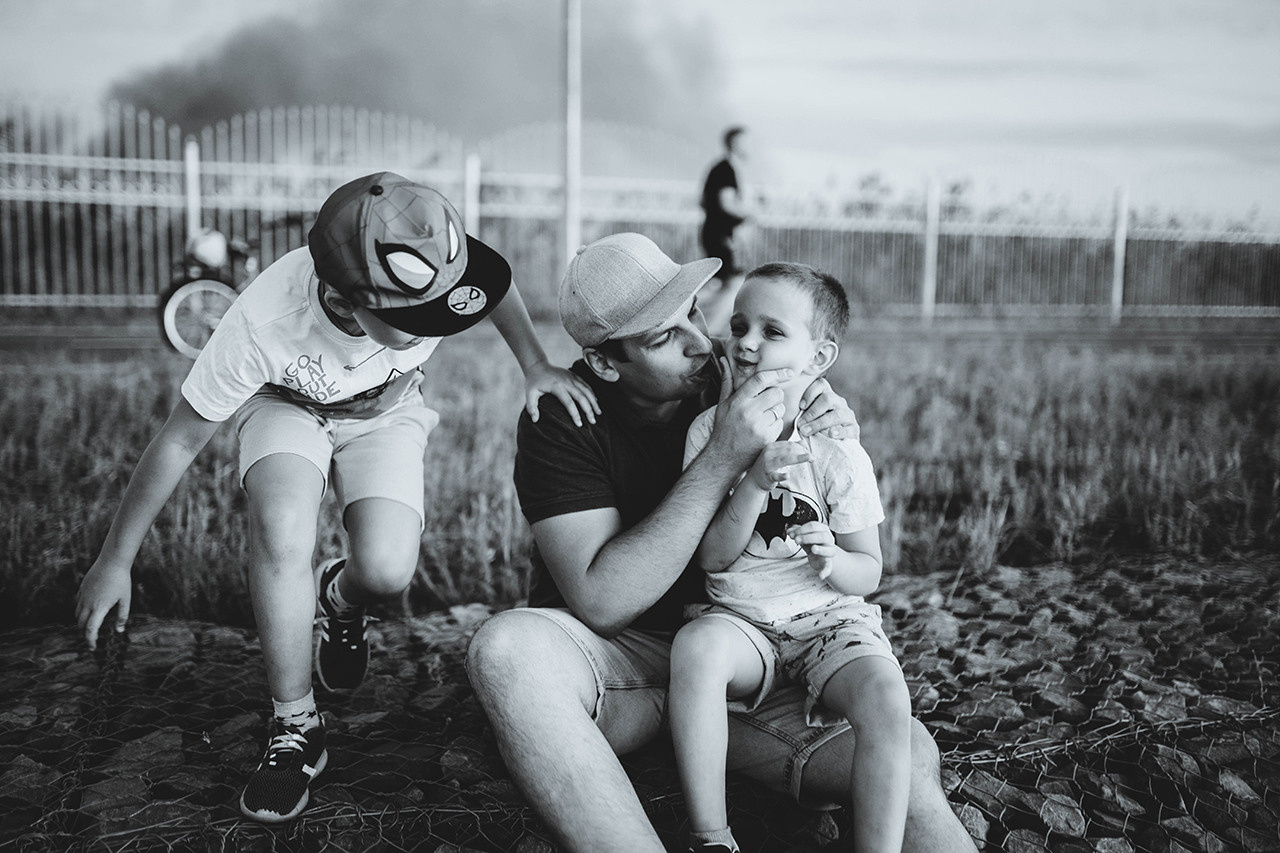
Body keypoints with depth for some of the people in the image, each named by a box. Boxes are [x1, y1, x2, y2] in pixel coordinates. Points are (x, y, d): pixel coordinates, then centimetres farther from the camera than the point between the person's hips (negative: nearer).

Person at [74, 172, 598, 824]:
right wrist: (114, 561, -14)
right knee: (282, 532, -33)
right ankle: (297, 728, -11)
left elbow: (495, 284, -8)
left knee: (387, 572, -21)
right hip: (288, 405, -1)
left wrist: (535, 365, -20)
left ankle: (339, 597, 20)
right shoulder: (261, 326, -39)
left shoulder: (429, 269, -37)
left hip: (386, 415, 2)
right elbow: (179, 443, -23)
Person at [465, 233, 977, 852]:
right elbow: (602, 602, -25)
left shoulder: (736, 377, -1)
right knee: (507, 647, -36)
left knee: (909, 758, -25)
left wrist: (839, 442, -15)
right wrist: (724, 459, -27)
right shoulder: (563, 420, -11)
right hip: (620, 657, -1)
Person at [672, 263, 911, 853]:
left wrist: (834, 563, -24)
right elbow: (710, 558, -6)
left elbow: (869, 573, 0)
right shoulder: (710, 431, -2)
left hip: (831, 617, 0)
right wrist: (754, 483, -21)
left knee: (887, 700, -29)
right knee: (695, 646, -32)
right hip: (740, 620, 1)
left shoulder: (837, 453, -5)